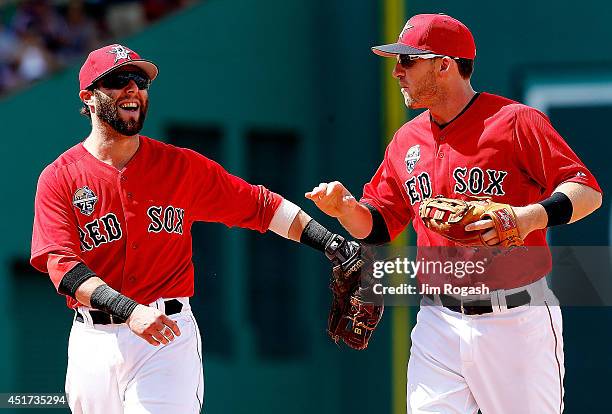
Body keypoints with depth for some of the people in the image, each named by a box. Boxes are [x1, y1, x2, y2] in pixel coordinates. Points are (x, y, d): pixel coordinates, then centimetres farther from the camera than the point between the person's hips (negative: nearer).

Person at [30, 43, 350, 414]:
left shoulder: (182, 167, 7)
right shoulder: (59, 179, 0)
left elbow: (260, 205, 9)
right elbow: (62, 264, -13)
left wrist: (331, 243, -3)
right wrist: (130, 310, -27)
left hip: (169, 335, 0)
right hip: (93, 342, 0)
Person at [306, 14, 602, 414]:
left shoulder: (515, 121, -7)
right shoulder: (407, 140, 13)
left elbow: (588, 191, -11)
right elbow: (378, 226, 17)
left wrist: (532, 216, -29)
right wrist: (346, 207, -4)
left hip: (516, 320, -5)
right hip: (439, 326, 5)